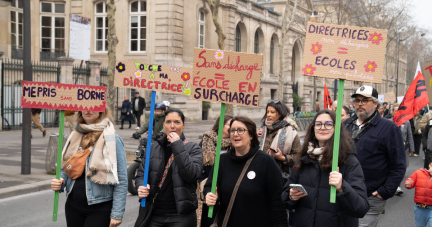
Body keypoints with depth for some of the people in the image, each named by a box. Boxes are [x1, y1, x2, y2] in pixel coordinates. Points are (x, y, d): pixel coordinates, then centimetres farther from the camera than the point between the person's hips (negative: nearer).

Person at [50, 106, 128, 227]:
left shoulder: (112, 139, -10)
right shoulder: (75, 136, 7)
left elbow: (121, 180, -11)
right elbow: (66, 169, 17)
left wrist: (117, 214, -14)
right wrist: (60, 182, -5)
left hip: (100, 209, -5)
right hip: (73, 206, 6)